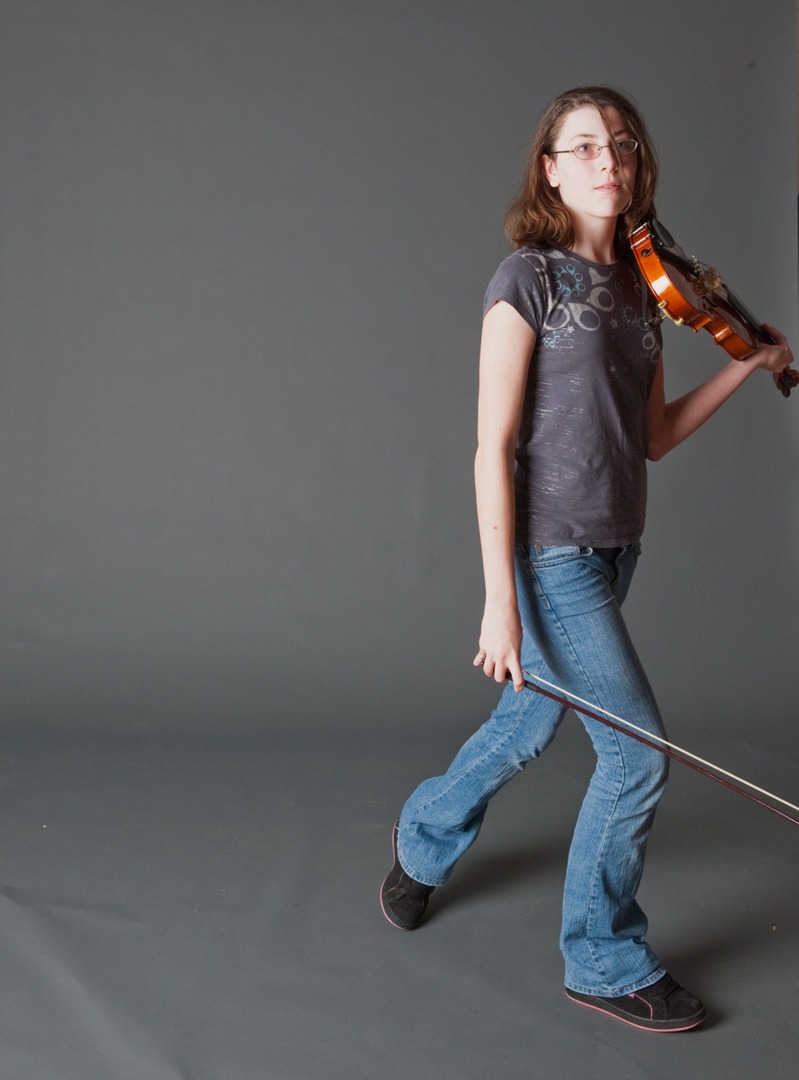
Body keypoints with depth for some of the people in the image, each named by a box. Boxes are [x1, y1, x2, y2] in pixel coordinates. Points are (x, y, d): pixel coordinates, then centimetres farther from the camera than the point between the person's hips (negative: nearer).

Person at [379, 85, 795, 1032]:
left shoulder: (636, 289, 10)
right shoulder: (528, 277, -11)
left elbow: (653, 438, 12)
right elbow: (493, 445, -16)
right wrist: (500, 600, -20)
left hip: (614, 547, 7)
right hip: (549, 552, -7)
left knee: (527, 726, 20)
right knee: (638, 754, -5)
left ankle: (422, 838, 47)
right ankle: (606, 963, 14)